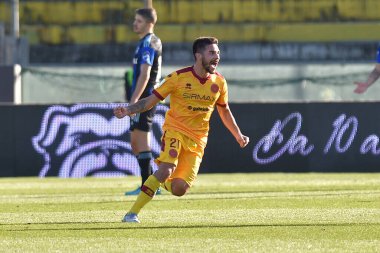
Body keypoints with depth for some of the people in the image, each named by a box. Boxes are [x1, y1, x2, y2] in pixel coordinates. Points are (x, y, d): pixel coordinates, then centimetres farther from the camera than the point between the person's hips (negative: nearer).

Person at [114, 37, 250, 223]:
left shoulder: (219, 82, 4)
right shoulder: (179, 77, -8)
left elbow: (224, 111, 22)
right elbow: (151, 100, -4)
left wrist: (238, 136, 26)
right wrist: (128, 110, -19)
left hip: (197, 141, 3)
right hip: (175, 129, -3)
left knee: (179, 189, -9)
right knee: (166, 169, -30)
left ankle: (163, 182, 30)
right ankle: (132, 213, -23)